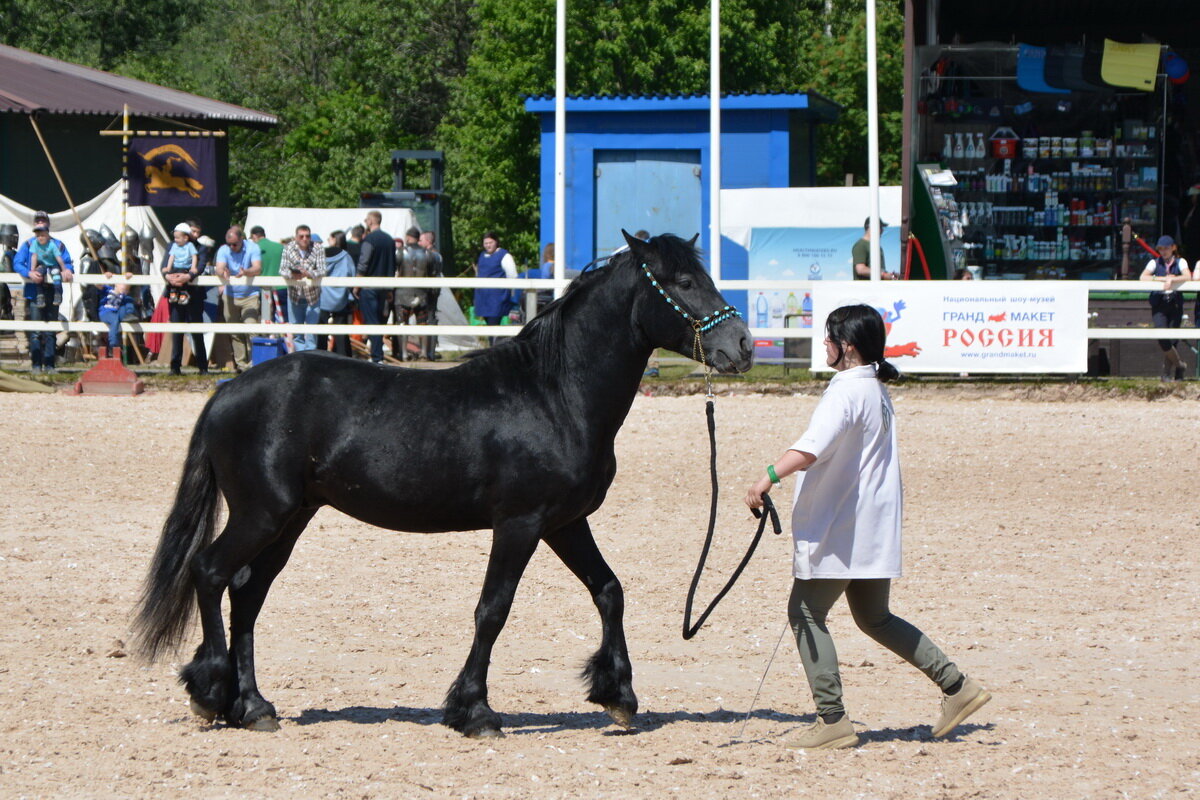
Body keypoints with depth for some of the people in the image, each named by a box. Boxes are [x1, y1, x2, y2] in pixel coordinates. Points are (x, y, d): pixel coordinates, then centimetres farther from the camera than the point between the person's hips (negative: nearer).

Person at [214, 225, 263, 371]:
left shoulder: (252, 248, -8)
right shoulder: (224, 250, -2)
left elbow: (258, 269, -21)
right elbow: (219, 268, -17)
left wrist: (246, 272, -42)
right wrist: (223, 273, -42)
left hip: (250, 295, -3)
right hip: (231, 297, 3)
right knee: (235, 333, 3)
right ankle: (240, 363, 10)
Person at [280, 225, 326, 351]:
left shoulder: (318, 249, -10)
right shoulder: (288, 249, -5)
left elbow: (322, 271, -18)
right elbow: (282, 269, -10)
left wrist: (309, 273, -38)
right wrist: (291, 274, -33)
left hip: (313, 295, -2)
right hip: (294, 295, 2)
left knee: (311, 331, -5)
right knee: (296, 332, 8)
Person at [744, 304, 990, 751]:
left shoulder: (847, 391, -17)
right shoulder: (878, 390, 14)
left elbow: (813, 446, -34)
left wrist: (770, 477, -41)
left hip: (840, 530, -10)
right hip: (875, 529, 10)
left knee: (806, 613, -2)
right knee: (874, 618, 18)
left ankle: (832, 720, -6)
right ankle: (957, 687, 16)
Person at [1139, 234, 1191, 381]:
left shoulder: (1180, 262, 8)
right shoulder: (1154, 263, 9)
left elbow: (1187, 277, -10)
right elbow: (1143, 277, -6)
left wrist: (1171, 280, -23)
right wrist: (1163, 279, -11)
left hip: (1175, 304, 0)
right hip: (1159, 305, 0)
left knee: (1172, 340, -1)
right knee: (1163, 339, -17)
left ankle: (1167, 372, 12)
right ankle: (1179, 365, 1)